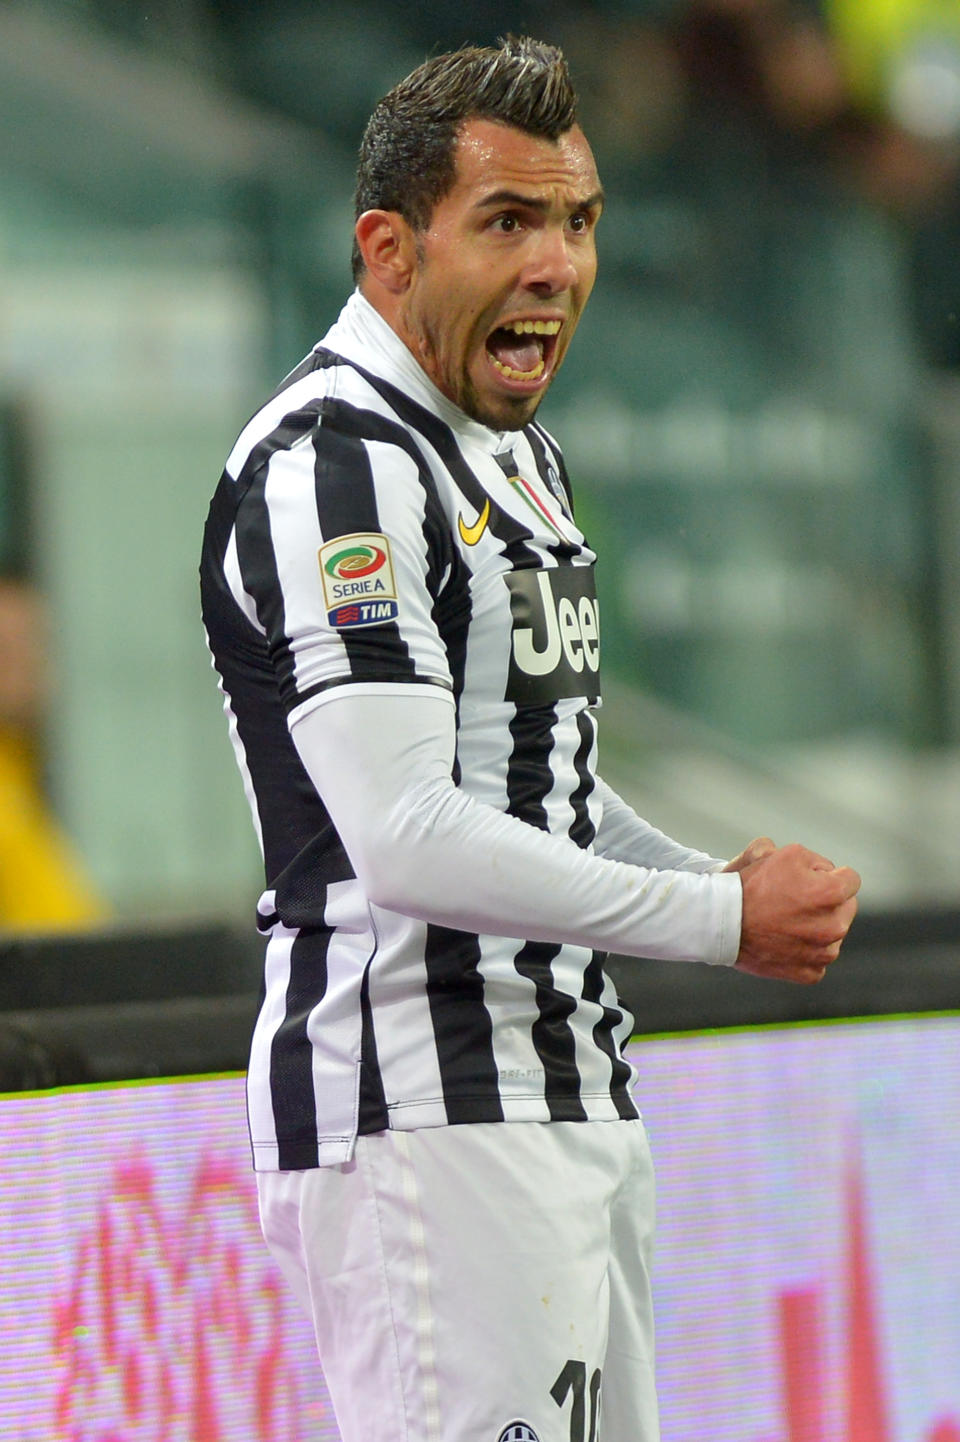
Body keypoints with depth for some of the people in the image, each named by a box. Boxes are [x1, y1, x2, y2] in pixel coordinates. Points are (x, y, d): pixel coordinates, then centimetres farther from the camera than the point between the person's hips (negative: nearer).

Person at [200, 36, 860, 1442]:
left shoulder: (521, 456, 19)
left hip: (574, 1101, 10)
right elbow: (408, 841, -23)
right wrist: (725, 921, -17)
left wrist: (723, 878, 7)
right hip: (418, 1113, -10)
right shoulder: (328, 468, -15)